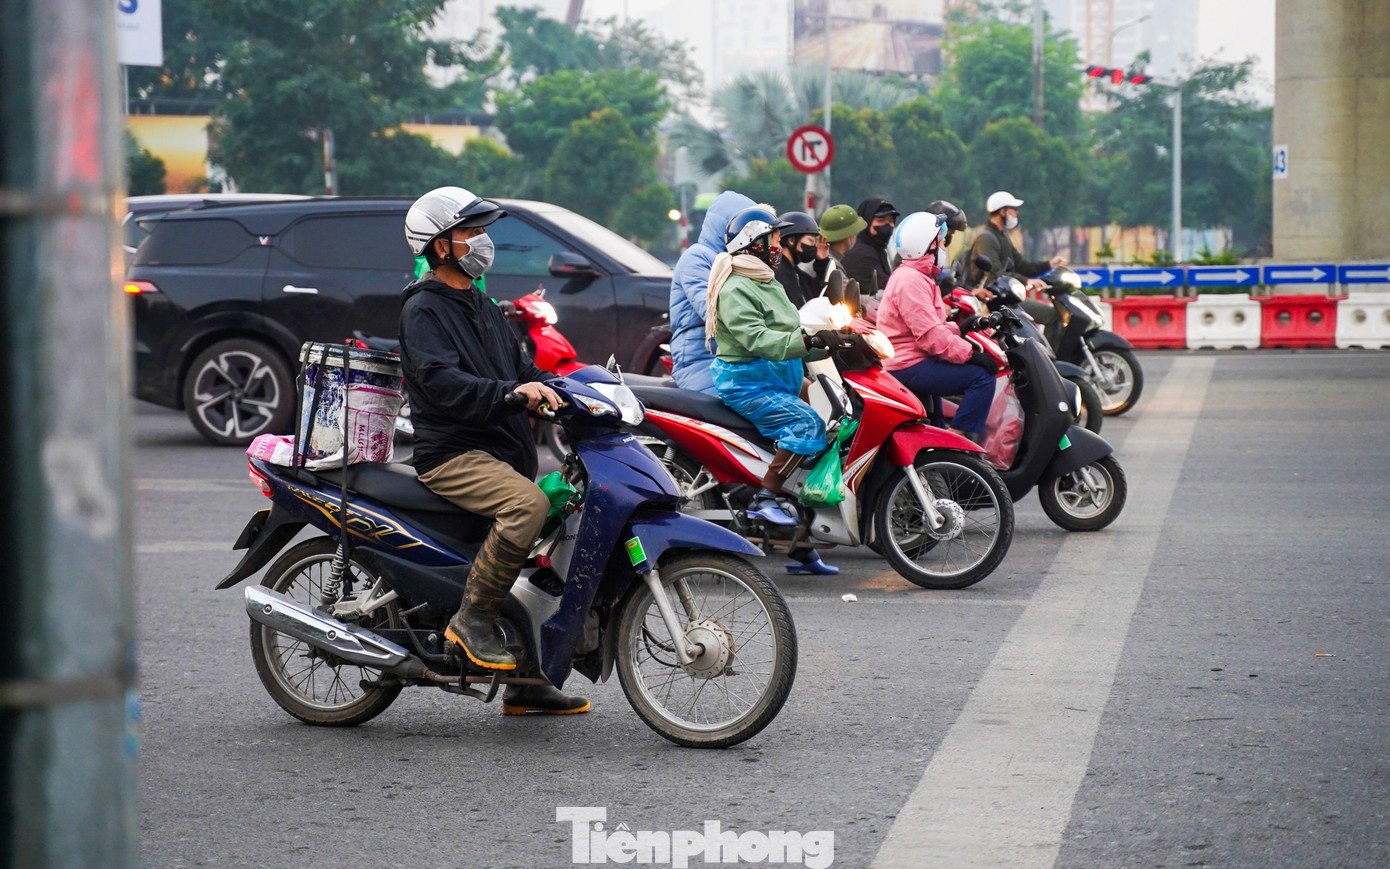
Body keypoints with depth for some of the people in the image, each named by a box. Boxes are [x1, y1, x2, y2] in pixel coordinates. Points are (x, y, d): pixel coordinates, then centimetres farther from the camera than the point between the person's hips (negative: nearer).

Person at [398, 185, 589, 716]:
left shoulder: (481, 307, 23)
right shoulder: (423, 309, -7)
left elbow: (519, 365, 22)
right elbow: (441, 380, -22)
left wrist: (551, 390, 2)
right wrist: (510, 392, -34)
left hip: (502, 451, 10)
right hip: (451, 454, -10)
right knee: (528, 505, -34)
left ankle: (525, 684, 15)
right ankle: (473, 618, -22)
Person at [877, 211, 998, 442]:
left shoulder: (915, 276, 18)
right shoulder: (911, 282, -18)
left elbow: (932, 325, 20)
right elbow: (930, 334, -25)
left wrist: (961, 328, 7)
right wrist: (970, 353, -22)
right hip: (910, 367, -11)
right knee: (982, 377, -19)